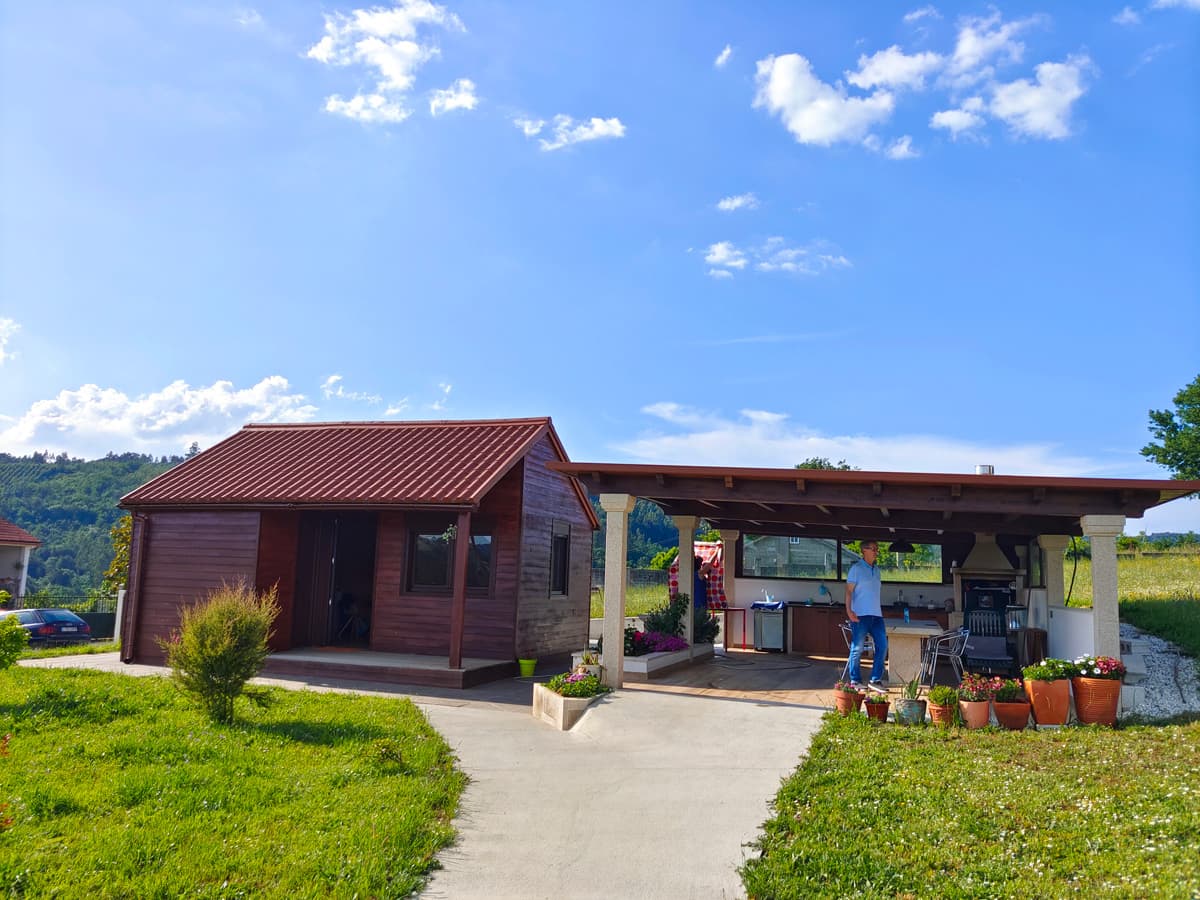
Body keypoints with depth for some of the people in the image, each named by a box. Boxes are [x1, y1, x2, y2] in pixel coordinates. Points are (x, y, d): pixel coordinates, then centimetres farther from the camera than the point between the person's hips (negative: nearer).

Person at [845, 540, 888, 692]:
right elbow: (849, 590, -9)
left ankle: (875, 680, 12)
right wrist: (849, 610, -19)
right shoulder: (856, 568, -4)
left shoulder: (876, 569, 17)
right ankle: (855, 681, 7)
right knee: (857, 648, -2)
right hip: (860, 615, -7)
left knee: (882, 645, 3)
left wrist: (879, 611, 17)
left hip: (876, 615, 7)